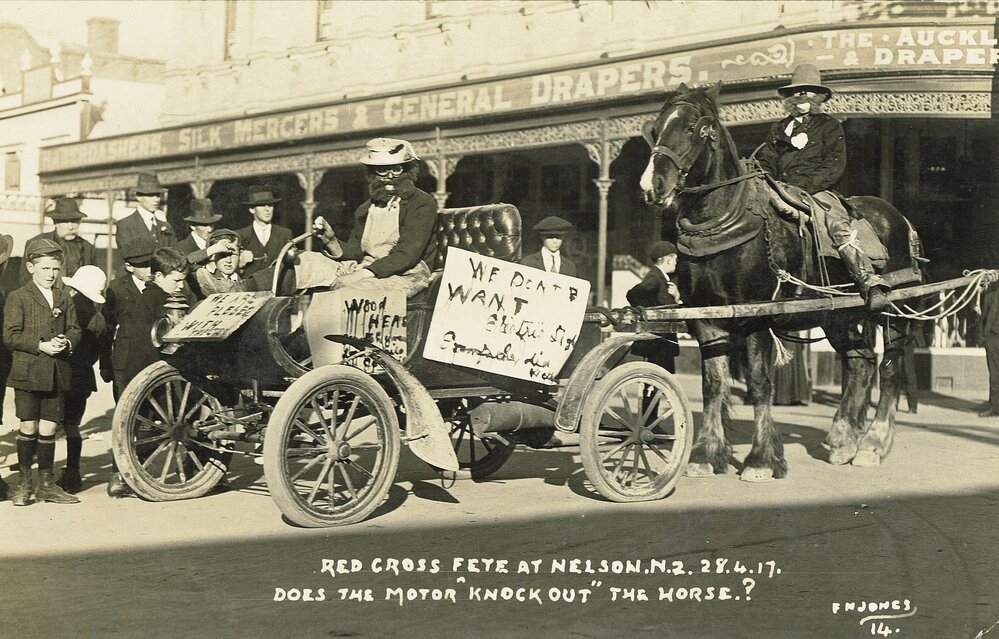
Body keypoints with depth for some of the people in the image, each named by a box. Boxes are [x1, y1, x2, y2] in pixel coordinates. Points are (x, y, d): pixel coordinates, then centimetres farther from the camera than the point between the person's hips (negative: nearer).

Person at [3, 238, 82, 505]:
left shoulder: (63, 298, 13)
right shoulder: (18, 298, -2)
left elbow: (74, 329, 13)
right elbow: (11, 335, -9)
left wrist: (66, 341, -9)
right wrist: (41, 345, -17)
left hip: (56, 373, 4)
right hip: (27, 372, -4)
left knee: (48, 428, 6)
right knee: (28, 426, 0)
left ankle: (46, 484, 14)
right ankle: (24, 482, 12)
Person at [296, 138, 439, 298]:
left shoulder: (422, 203, -1)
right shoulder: (365, 209, 20)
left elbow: (407, 254, -13)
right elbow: (355, 253, 13)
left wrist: (365, 273, -23)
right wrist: (331, 241, -9)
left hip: (406, 276, -6)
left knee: (346, 285, -34)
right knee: (307, 260, -11)